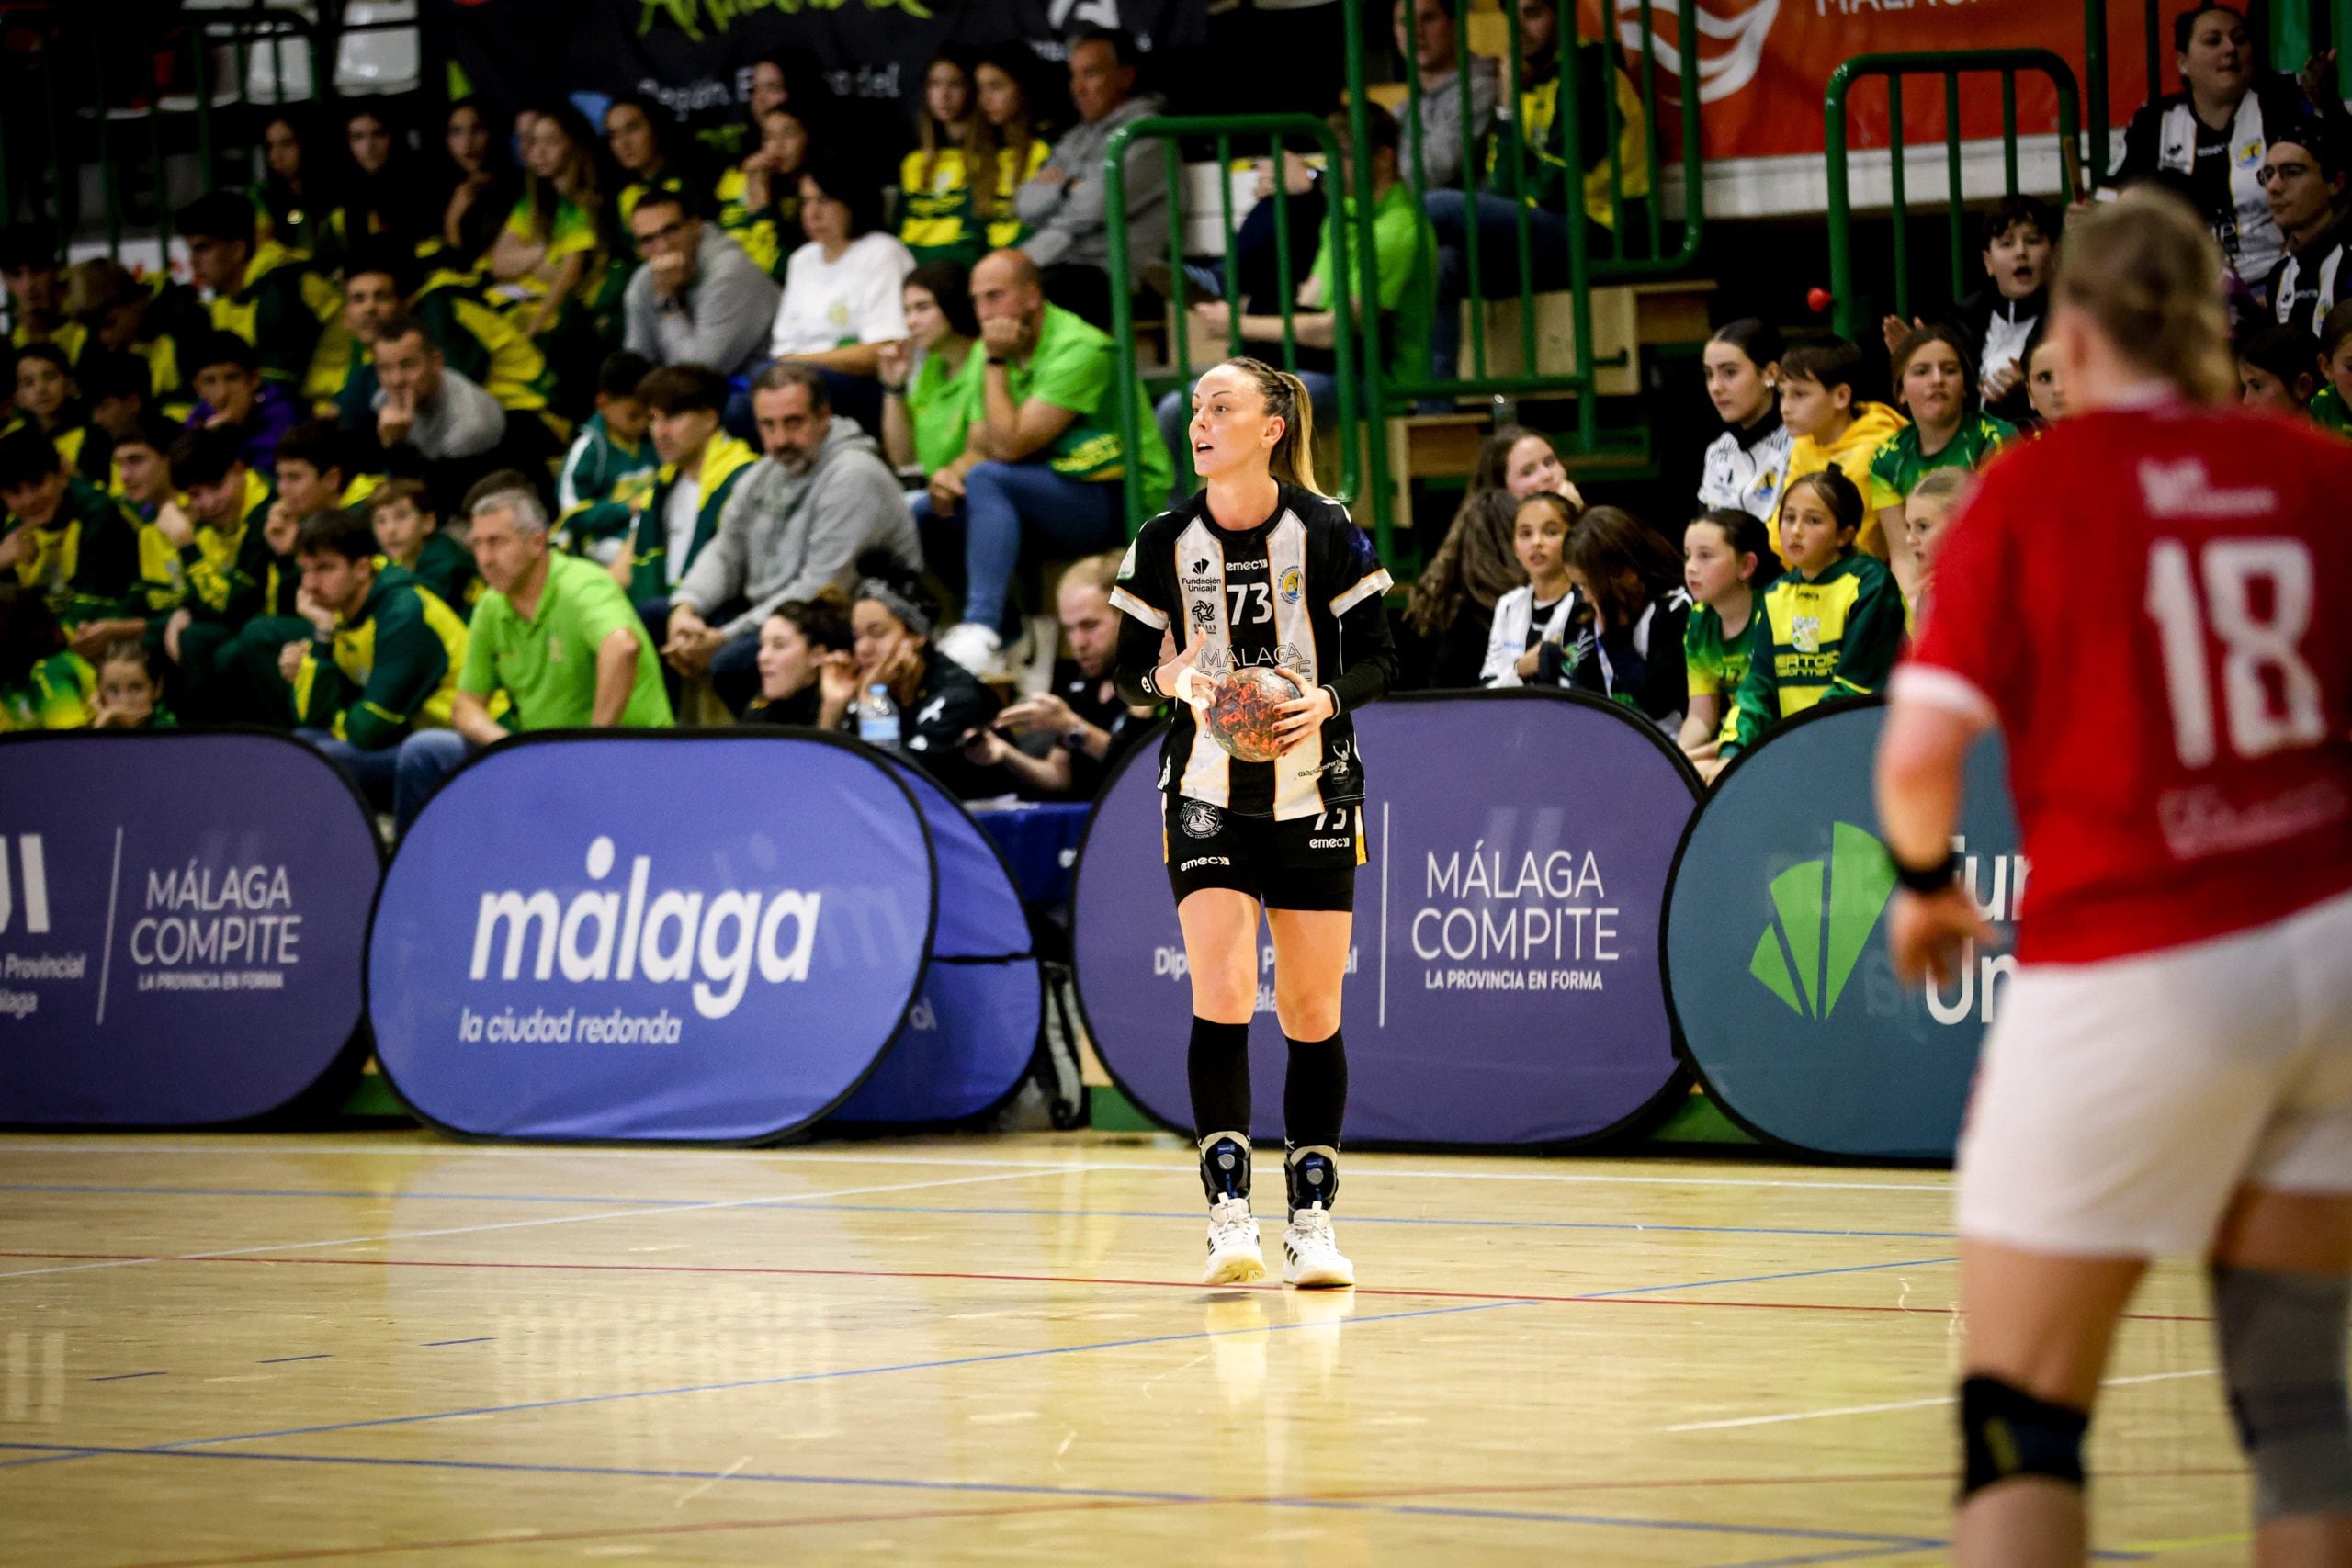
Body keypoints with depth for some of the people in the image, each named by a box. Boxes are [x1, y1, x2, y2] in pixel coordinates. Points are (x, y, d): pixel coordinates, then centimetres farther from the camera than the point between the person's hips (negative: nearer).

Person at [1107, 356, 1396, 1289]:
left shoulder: (1326, 532, -6)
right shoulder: (1166, 542, -1)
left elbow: (1379, 658, -1)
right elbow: (1128, 671, 6)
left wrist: (1327, 701, -21)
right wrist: (1170, 678, -16)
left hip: (1312, 791, 0)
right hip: (1207, 792, 0)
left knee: (1312, 1010, 3)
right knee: (1221, 993, -14)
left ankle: (1312, 1221, 14)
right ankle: (1229, 1214, -15)